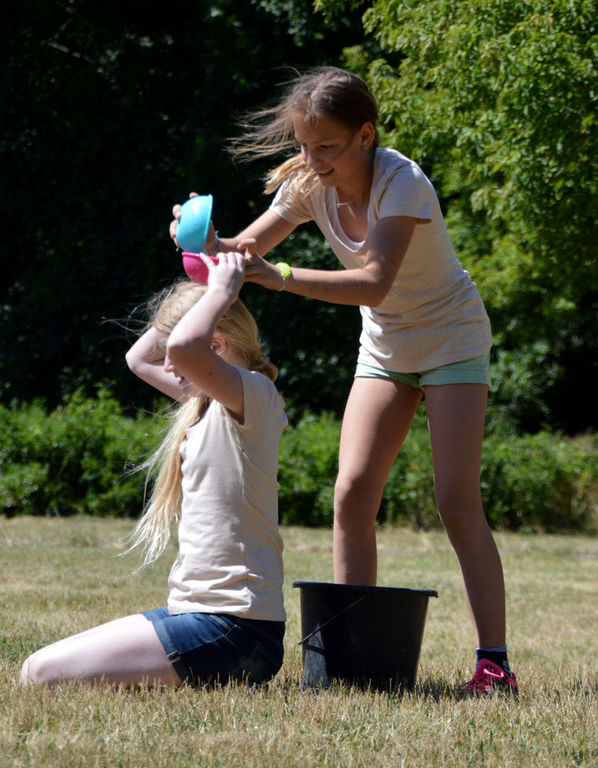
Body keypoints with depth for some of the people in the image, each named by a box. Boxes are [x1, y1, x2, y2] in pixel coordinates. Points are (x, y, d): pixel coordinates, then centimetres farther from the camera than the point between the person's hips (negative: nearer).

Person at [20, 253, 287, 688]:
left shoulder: (253, 395, -13)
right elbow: (139, 359, 29)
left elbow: (184, 346, -33)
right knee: (41, 666, 17)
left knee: (41, 674, -16)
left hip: (230, 627, -10)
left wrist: (222, 290, -15)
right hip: (195, 610, 10)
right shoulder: (209, 404, 15)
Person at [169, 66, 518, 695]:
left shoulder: (402, 184, -29)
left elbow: (373, 284, -39)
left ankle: (494, 661, -9)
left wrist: (279, 276, -47)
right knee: (352, 493, -7)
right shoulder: (309, 184, -10)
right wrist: (209, 242, -34)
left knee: (457, 503, -13)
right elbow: (247, 249, -11)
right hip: (385, 347, 6)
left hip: (452, 341, -6)